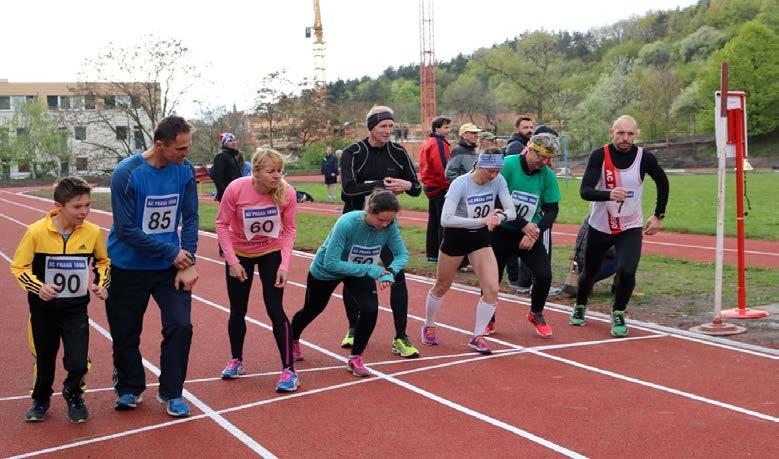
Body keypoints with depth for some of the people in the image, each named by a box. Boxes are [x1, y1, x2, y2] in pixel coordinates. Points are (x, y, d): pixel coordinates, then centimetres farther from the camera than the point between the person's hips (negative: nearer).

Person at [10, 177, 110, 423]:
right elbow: (18, 267, -7)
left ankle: (73, 393, 26)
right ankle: (40, 400, 45)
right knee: (44, 360, 16)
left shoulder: (92, 232, -11)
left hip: (76, 309, 1)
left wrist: (101, 284, -6)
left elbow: (103, 261, 10)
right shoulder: (36, 232, -18)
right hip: (43, 309, 0)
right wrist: (38, 287, -22)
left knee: (78, 364, -8)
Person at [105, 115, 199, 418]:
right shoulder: (127, 173, -20)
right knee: (125, 334, 9)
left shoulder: (185, 170, -8)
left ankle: (171, 393, 10)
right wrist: (173, 252, -17)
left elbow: (190, 218, -2)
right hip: (128, 268, -2)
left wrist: (188, 263, -9)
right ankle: (129, 389, 33)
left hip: (171, 267, 3)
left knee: (180, 325, -9)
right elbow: (126, 230, -20)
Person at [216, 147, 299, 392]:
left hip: (271, 253, -1)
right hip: (239, 254, 1)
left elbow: (289, 230, -13)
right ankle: (236, 360, 33)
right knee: (237, 311, 10)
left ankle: (288, 370, -1)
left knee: (275, 309, -9)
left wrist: (284, 264, -21)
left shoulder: (286, 192, -23)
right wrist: (232, 261, -18)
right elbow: (222, 224, -15)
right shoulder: (236, 189, -27)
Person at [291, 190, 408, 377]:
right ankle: (293, 341, 53)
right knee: (311, 310, 20)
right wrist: (369, 269, -43)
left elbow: (402, 254, -17)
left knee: (370, 309, -21)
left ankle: (355, 358, 0)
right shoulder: (347, 223, -40)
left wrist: (390, 272, -38)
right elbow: (330, 263, -39)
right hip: (325, 271, -3)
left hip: (361, 271, 3)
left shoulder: (389, 225, -27)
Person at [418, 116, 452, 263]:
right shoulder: (439, 144, -16)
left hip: (430, 187, 10)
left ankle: (432, 253, 20)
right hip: (440, 188, -10)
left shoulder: (427, 143, 15)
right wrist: (448, 184, -15)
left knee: (433, 220, 15)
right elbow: (441, 167, -23)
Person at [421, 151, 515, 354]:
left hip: (481, 238, 4)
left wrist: (499, 217, -35)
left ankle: (477, 336, 7)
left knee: (492, 289, -11)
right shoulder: (460, 184, -26)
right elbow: (445, 219, -35)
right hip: (456, 236, -3)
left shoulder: (498, 181, -13)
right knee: (442, 287, 14)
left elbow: (511, 211, -11)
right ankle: (429, 326, 41)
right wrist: (481, 220, -40)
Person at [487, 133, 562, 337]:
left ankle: (536, 313, 18)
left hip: (531, 234, 2)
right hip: (502, 232, -2)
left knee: (544, 275, -11)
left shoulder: (547, 175, -5)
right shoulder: (507, 165, -15)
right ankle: (488, 319, 29)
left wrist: (535, 232, -15)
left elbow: (552, 210, -1)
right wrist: (523, 225, -20)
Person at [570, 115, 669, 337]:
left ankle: (618, 314, 6)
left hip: (630, 227, 0)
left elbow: (662, 183, 10)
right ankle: (580, 307, 46)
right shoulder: (599, 156, -15)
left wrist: (658, 215, 9)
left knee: (626, 271, -21)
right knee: (590, 272, 15)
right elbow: (585, 191, -25)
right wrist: (609, 195, -44)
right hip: (599, 226, 0)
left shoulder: (645, 158, -10)